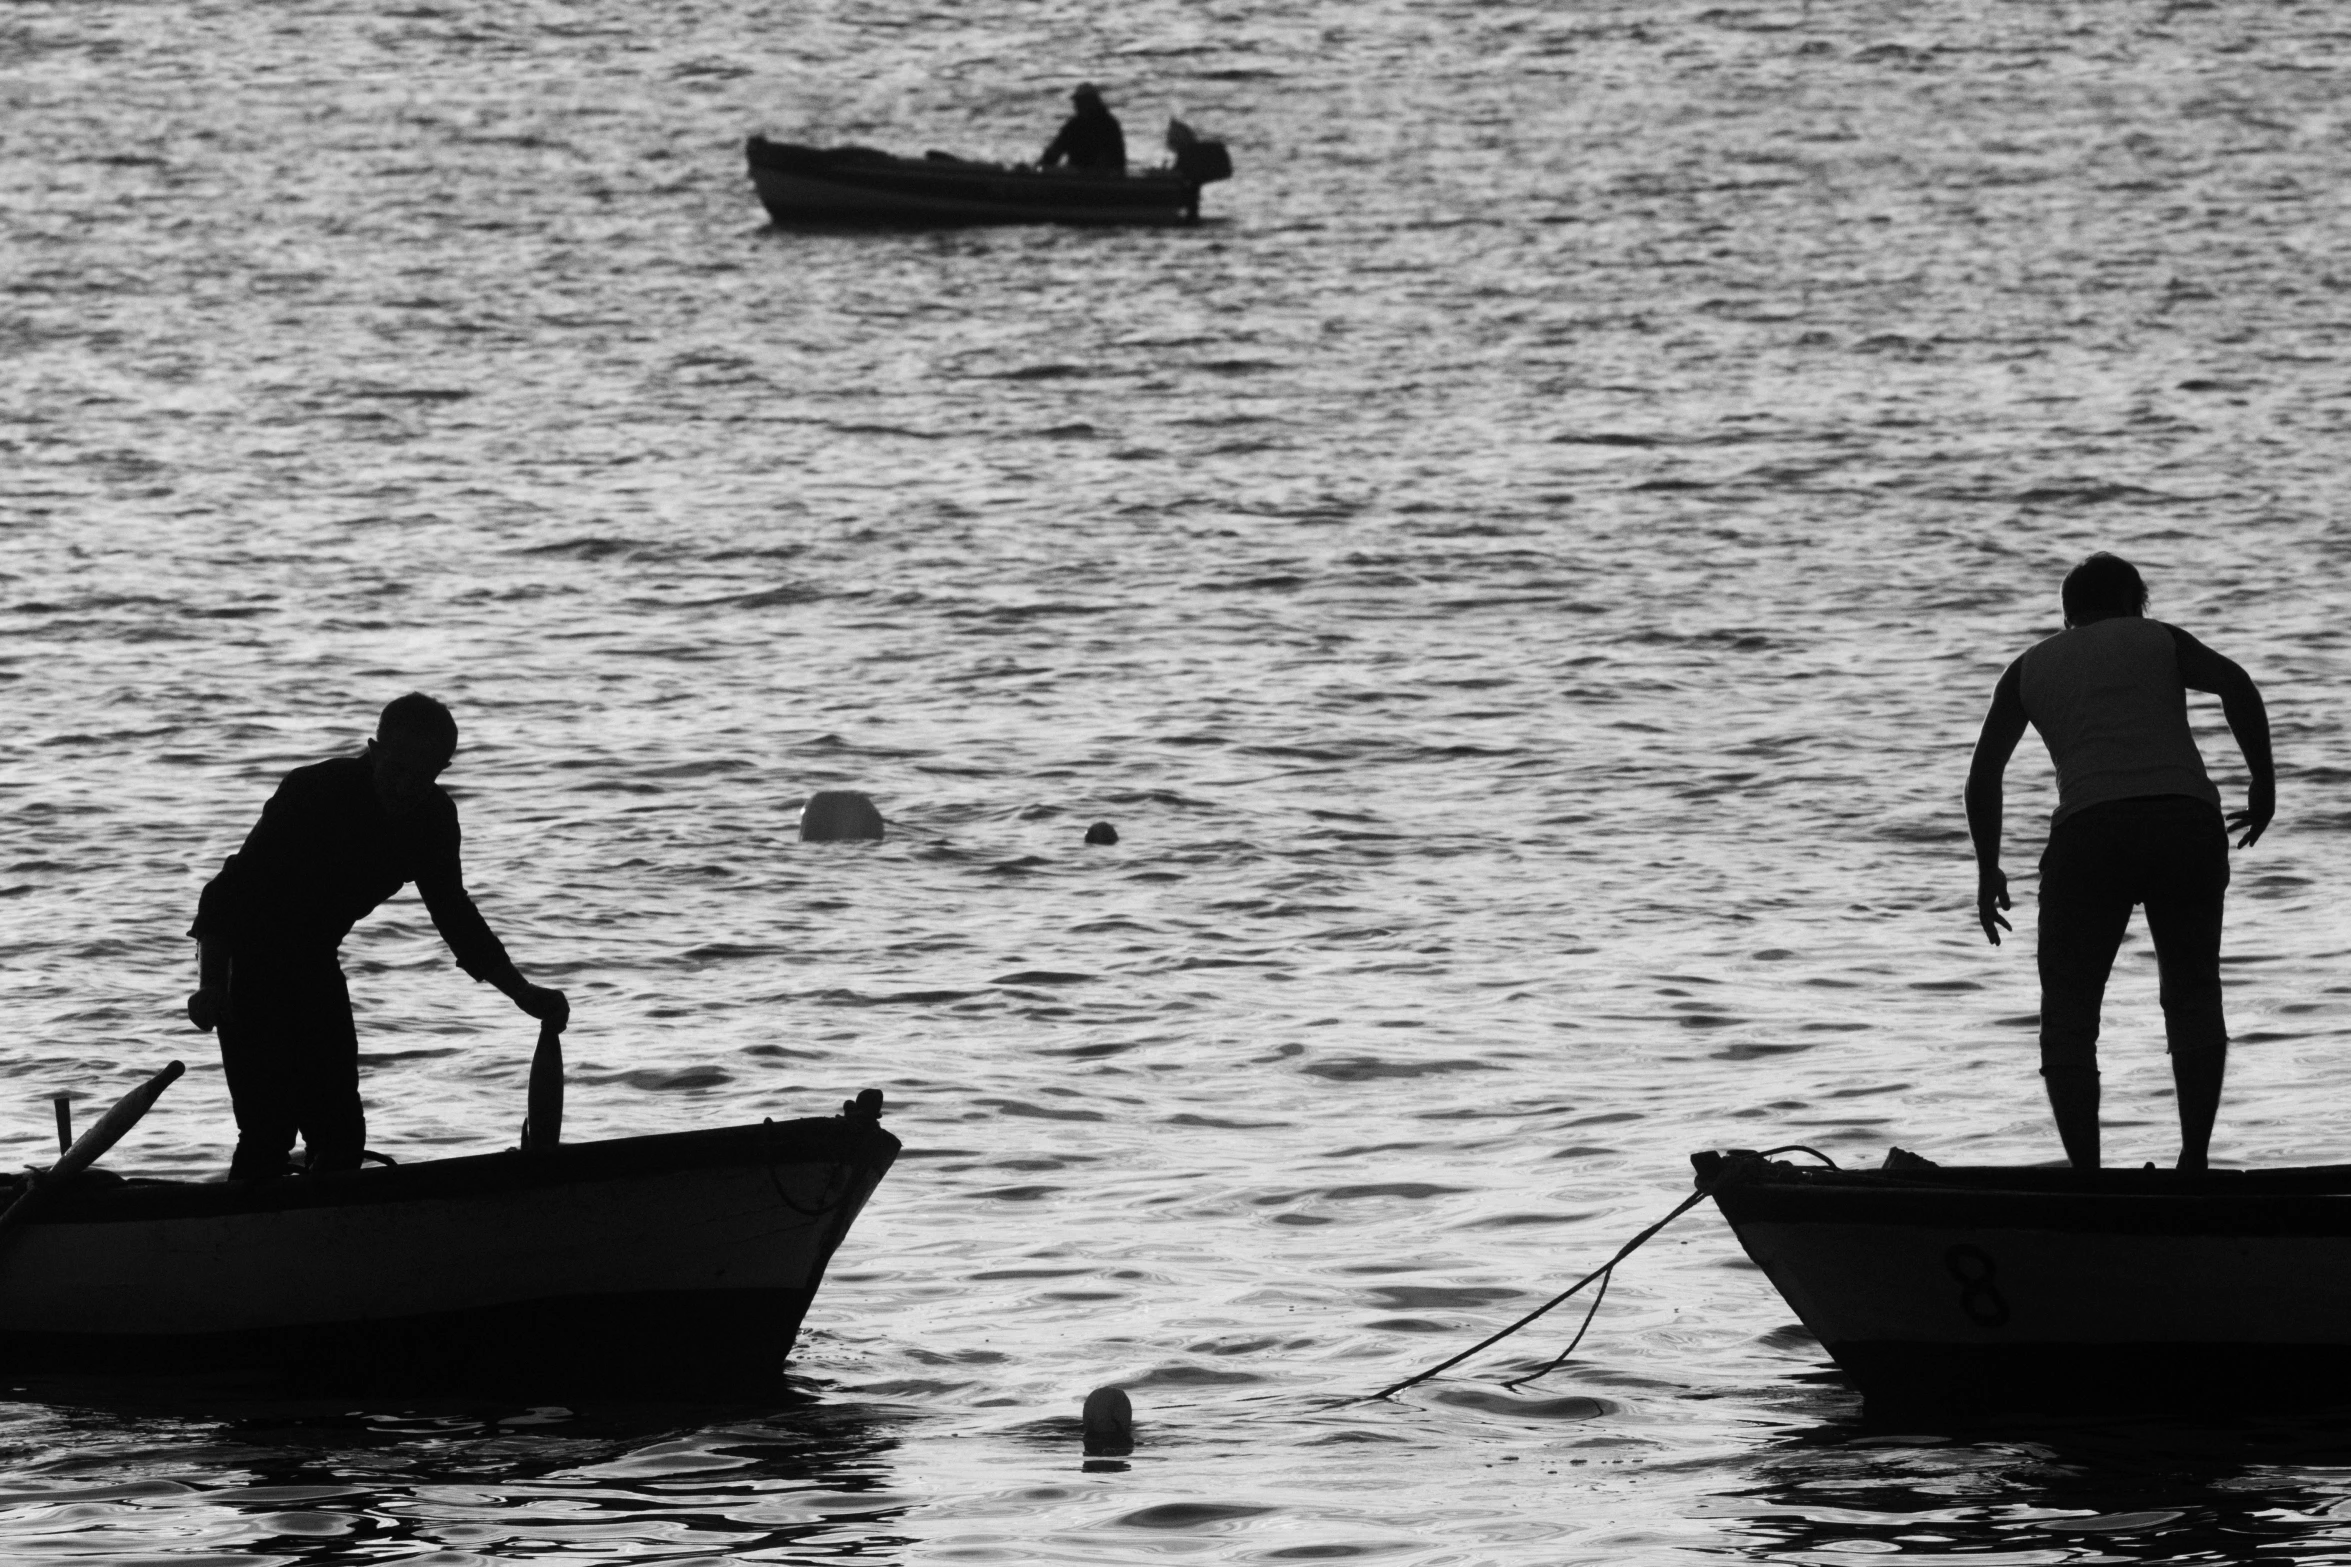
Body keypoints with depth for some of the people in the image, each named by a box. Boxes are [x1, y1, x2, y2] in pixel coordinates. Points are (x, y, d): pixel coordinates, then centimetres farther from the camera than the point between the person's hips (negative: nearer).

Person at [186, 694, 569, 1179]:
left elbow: (453, 912, 6)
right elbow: (229, 889, -26)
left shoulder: (434, 817, -7)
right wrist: (211, 986, -36)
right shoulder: (313, 792, -26)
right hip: (250, 958, -7)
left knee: (341, 1135, 2)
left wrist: (522, 992, -3)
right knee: (270, 1128, -17)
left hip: (313, 964, 7)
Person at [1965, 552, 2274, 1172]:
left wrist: (1988, 870, 24)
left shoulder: (2030, 668, 24)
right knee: (2192, 996, 15)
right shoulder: (2160, 640, 20)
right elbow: (2236, 685, 2)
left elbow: (1984, 772, 17)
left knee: (2068, 1015, 7)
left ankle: (2086, 1174, -4)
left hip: (2089, 828, 0)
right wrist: (2263, 787, 7)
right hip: (2187, 821, 1)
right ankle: (2194, 1161, 5)